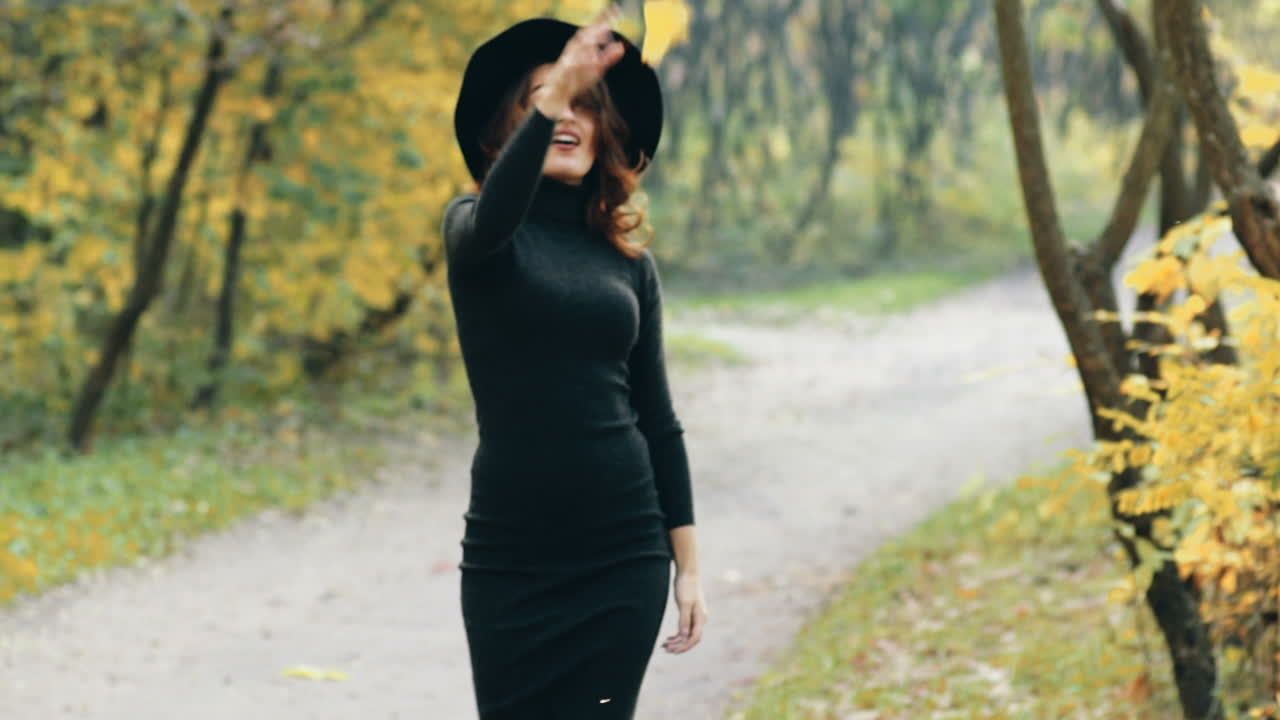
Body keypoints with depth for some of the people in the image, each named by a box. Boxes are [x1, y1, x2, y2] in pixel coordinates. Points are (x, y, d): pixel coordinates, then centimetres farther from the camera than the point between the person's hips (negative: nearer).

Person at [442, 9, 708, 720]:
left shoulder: (629, 262, 10)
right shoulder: (474, 230, 1)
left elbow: (658, 420, 12)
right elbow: (493, 216, -25)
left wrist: (687, 563, 8)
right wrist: (552, 94, -39)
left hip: (624, 555, 2)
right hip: (510, 554, -2)